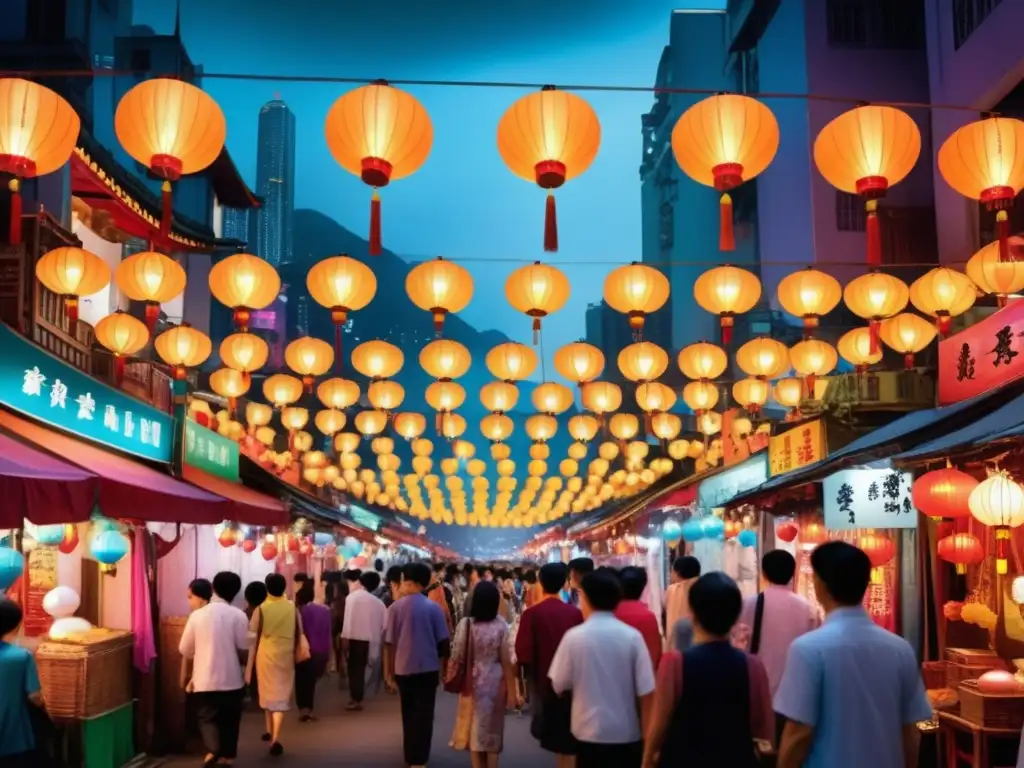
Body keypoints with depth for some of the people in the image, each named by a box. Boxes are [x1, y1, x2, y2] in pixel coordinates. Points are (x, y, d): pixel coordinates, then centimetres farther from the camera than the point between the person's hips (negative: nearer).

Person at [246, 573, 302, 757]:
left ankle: (270, 731, 34)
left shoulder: (261, 609, -7)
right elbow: (299, 635, 5)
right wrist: (295, 653, 19)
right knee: (281, 695, 2)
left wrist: (249, 666, -1)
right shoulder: (292, 608, -2)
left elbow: (253, 638, -6)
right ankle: (275, 738, -12)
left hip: (266, 655, 0)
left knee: (268, 693, 19)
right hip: (286, 656, 0)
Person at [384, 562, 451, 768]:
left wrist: (388, 671, 6)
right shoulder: (433, 608, -6)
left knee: (408, 714, 18)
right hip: (428, 668, -1)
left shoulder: (396, 607, -7)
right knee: (424, 715, 5)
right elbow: (443, 641, -3)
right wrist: (443, 666, 11)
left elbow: (389, 642, -4)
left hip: (403, 668, 1)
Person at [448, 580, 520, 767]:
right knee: (492, 728, 14)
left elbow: (457, 656, -6)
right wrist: (511, 690, 0)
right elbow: (506, 660, -9)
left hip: (473, 682, 0)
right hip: (494, 682, 0)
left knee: (474, 727, 13)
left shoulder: (465, 623, -12)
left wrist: (450, 675, 14)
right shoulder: (501, 626, -12)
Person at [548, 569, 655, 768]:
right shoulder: (632, 636, -7)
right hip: (628, 733, 1)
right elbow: (646, 692, -8)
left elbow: (558, 685, 1)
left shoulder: (574, 637, -8)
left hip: (591, 733, -1)